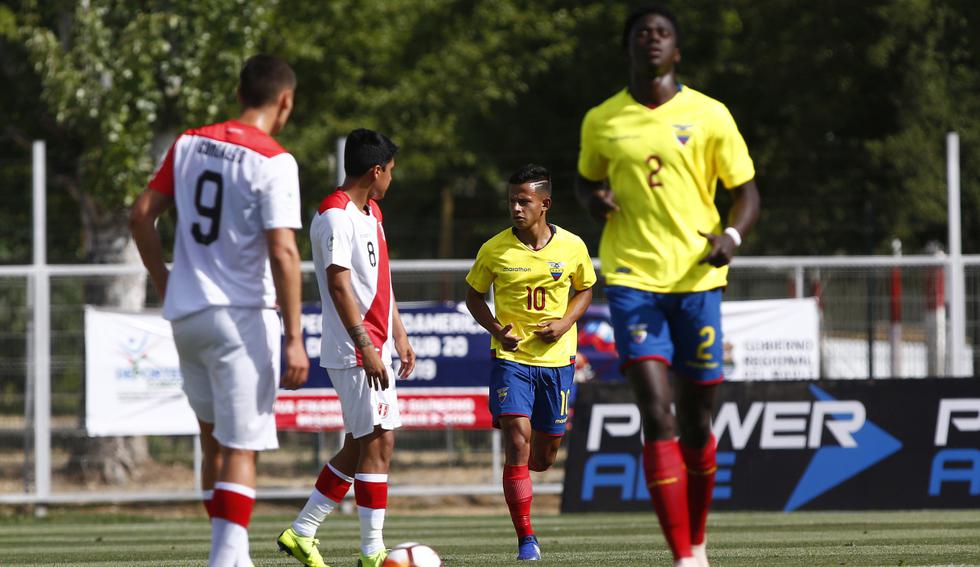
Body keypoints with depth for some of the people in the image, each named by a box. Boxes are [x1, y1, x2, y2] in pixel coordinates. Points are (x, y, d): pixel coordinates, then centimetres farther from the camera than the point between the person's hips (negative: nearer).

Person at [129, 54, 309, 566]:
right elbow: (282, 253, -17)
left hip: (186, 313, 6)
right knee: (241, 448, -3)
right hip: (243, 314, -6)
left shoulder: (189, 144, 7)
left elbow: (141, 216, 8)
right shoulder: (273, 161, -11)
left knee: (212, 436, 19)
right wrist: (294, 340, -15)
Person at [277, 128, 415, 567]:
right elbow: (339, 285, -21)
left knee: (360, 445, 12)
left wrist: (399, 335, 23)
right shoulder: (336, 216, -15)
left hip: (375, 348, 10)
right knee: (378, 441, -9)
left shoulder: (371, 212, 17)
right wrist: (366, 348, -25)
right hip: (354, 352, -10)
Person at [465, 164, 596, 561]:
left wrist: (565, 323, -6)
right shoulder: (495, 250, -6)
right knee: (517, 440, -17)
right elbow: (474, 295, 8)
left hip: (556, 357, 2)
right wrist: (495, 329, -10)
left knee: (544, 457, 9)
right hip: (511, 358, -2)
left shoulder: (572, 247, -3)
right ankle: (526, 539, -11)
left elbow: (584, 290, 13)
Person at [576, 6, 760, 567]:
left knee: (697, 421, 7)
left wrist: (733, 234, -14)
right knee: (658, 415, -14)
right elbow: (588, 179, 25)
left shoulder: (709, 115, 2)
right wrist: (596, 198, 1)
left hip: (698, 277, 0)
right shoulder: (602, 121, 7)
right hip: (632, 279, 0)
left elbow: (747, 191, 6)